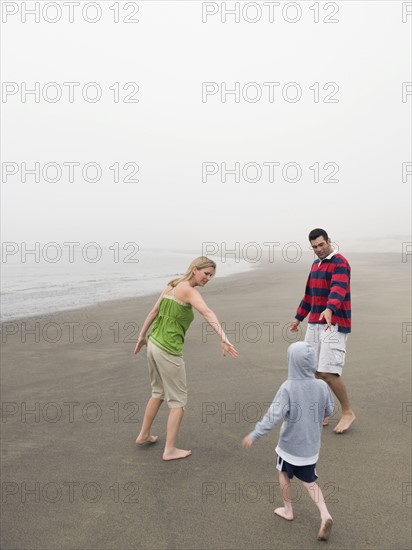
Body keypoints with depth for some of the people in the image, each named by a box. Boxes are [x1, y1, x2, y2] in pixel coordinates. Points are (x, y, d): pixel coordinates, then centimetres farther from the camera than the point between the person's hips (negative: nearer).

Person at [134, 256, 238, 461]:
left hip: (153, 344, 9)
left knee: (159, 392, 25)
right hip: (168, 350, -8)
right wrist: (223, 339, -43)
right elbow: (208, 314, -31)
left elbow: (154, 311, 16)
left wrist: (142, 336, 23)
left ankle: (144, 435, 37)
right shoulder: (189, 291, -14)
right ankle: (170, 450, 13)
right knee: (178, 400, 6)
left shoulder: (172, 285, 10)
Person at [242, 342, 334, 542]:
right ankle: (325, 515, 3)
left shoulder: (288, 388, -23)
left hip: (290, 445, -4)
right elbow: (329, 410, 5)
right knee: (309, 481, 19)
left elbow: (273, 416, -25)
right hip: (311, 445, 4)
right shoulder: (322, 386, -10)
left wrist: (254, 435, -16)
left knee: (284, 474, 22)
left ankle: (288, 510, 35)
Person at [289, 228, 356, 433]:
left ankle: (348, 413, 9)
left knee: (328, 372, -12)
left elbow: (338, 288, -29)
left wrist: (329, 309, -47)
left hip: (334, 325, -8)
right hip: (314, 324, 8)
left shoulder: (339, 262, -10)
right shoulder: (315, 264, 16)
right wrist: (299, 317, 29)